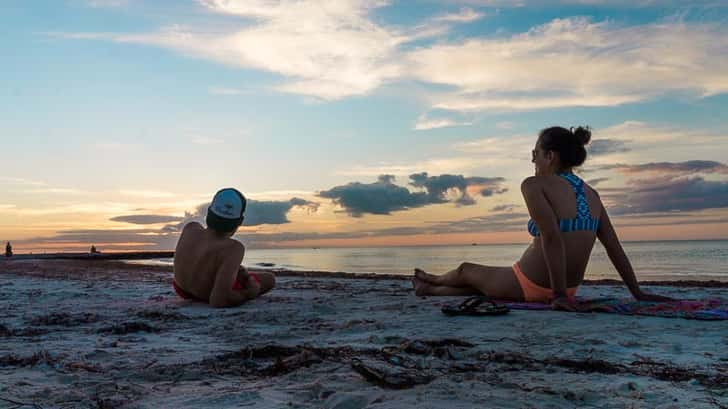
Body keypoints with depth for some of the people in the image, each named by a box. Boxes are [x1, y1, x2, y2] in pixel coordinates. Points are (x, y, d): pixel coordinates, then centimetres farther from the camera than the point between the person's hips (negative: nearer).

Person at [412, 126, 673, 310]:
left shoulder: (534, 185, -17)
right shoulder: (591, 194, 3)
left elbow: (552, 238, -28)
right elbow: (615, 248, 3)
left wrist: (560, 294, -26)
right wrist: (638, 293, 8)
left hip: (528, 288, -7)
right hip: (569, 289, 7)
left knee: (465, 271, 24)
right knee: (479, 282, 30)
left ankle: (430, 282, 54)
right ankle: (429, 290, 52)